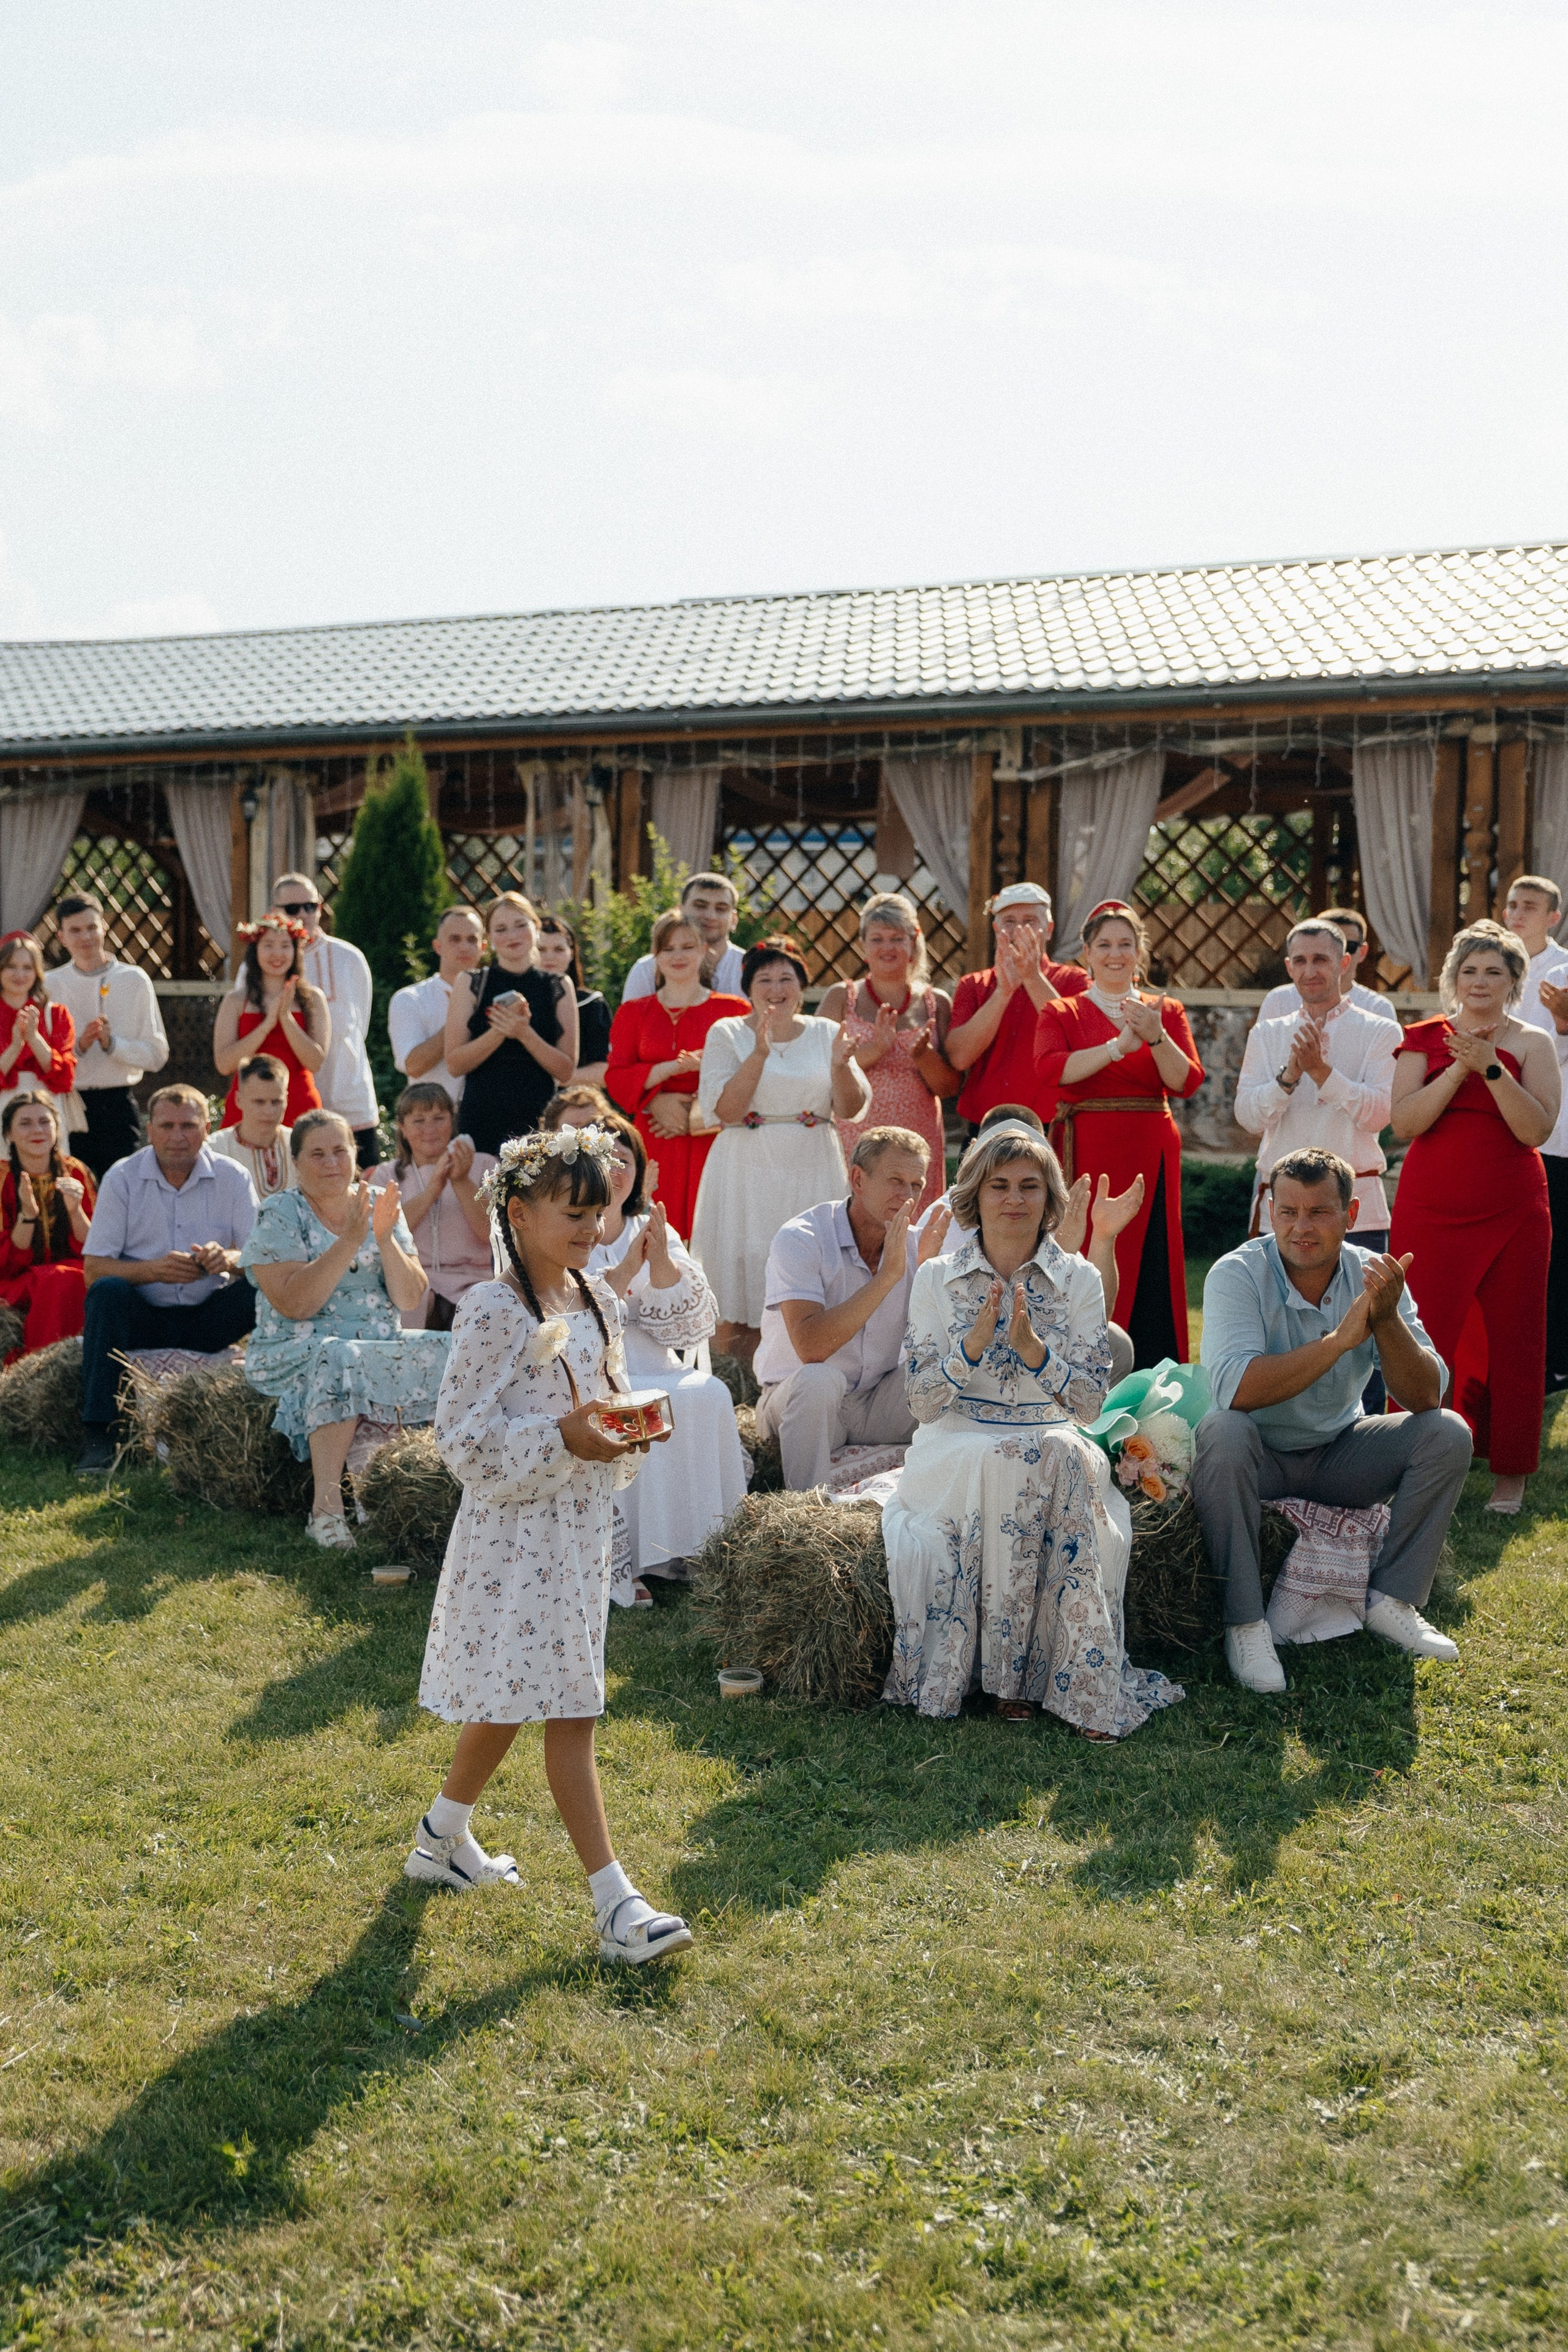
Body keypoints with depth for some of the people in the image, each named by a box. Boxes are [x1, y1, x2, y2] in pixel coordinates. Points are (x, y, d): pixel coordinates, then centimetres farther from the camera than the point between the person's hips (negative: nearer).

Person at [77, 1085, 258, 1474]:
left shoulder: (233, 1178, -1)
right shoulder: (122, 1178, -3)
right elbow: (93, 1270, -9)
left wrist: (230, 1260, -31)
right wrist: (153, 1270, -28)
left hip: (209, 1319, 0)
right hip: (143, 1317, 0)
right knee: (107, 1292, -31)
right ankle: (97, 1434, -28)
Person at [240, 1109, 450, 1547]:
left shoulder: (380, 1206, 7)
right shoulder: (278, 1216, -4)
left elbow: (410, 1299, 0)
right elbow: (294, 1305, -18)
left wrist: (385, 1239, -15)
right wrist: (350, 1240, -23)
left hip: (380, 1345, 4)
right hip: (297, 1352, -4)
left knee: (446, 1353, -23)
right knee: (341, 1360, -37)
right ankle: (326, 1507, -36)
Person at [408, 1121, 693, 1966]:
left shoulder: (594, 1301, 9)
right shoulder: (495, 1312, -15)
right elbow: (464, 1438, -16)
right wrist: (562, 1437, -25)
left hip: (578, 1524, 8)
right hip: (515, 1532, -8)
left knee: (509, 1703, 18)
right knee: (569, 1712, -6)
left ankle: (443, 1837, 38)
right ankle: (614, 1901, -2)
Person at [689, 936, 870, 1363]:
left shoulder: (825, 1033, 9)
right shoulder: (727, 1034, 2)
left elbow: (852, 1108, 3)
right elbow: (724, 1110, -10)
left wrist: (840, 1066, -15)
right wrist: (759, 1054, -20)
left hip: (812, 1170, 2)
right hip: (749, 1171, -2)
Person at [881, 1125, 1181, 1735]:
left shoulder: (1079, 1281, 5)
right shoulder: (936, 1278, 4)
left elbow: (1090, 1403, -2)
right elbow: (922, 1403, -1)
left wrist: (1033, 1347, -19)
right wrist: (973, 1343, -18)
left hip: (1055, 1446, 1)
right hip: (955, 1448, -1)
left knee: (1062, 1456, -35)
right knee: (996, 1461, -35)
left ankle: (1081, 1680, -27)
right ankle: (1008, 1673, -24)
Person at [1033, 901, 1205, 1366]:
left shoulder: (1166, 1011, 13)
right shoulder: (1062, 1014, 7)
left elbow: (1187, 1082, -2)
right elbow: (1050, 1069, -13)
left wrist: (1155, 1037, -17)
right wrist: (1120, 1044, -21)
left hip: (1151, 1158, 2)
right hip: (1087, 1157, -2)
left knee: (1152, 1279, -1)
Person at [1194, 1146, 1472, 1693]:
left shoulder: (1374, 1277, -8)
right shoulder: (1237, 1274, -19)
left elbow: (1425, 1398, -15)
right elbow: (1235, 1390, -35)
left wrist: (1386, 1320, -31)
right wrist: (1341, 1338, -37)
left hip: (1338, 1453, 4)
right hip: (1259, 1458, -4)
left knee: (1447, 1434, -16)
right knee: (1221, 1431, -36)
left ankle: (1392, 1601, -4)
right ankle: (1245, 1621, -23)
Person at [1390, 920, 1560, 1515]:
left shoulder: (1533, 1044, 3)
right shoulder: (1425, 1038, 6)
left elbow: (1536, 1129, -10)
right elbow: (1403, 1123, -6)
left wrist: (1491, 1067, -19)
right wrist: (1459, 1069, -14)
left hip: (1512, 1213, 0)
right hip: (1431, 1210, 0)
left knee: (1511, 1338, 5)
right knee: (1425, 1337, -1)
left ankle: (1509, 1471, 18)